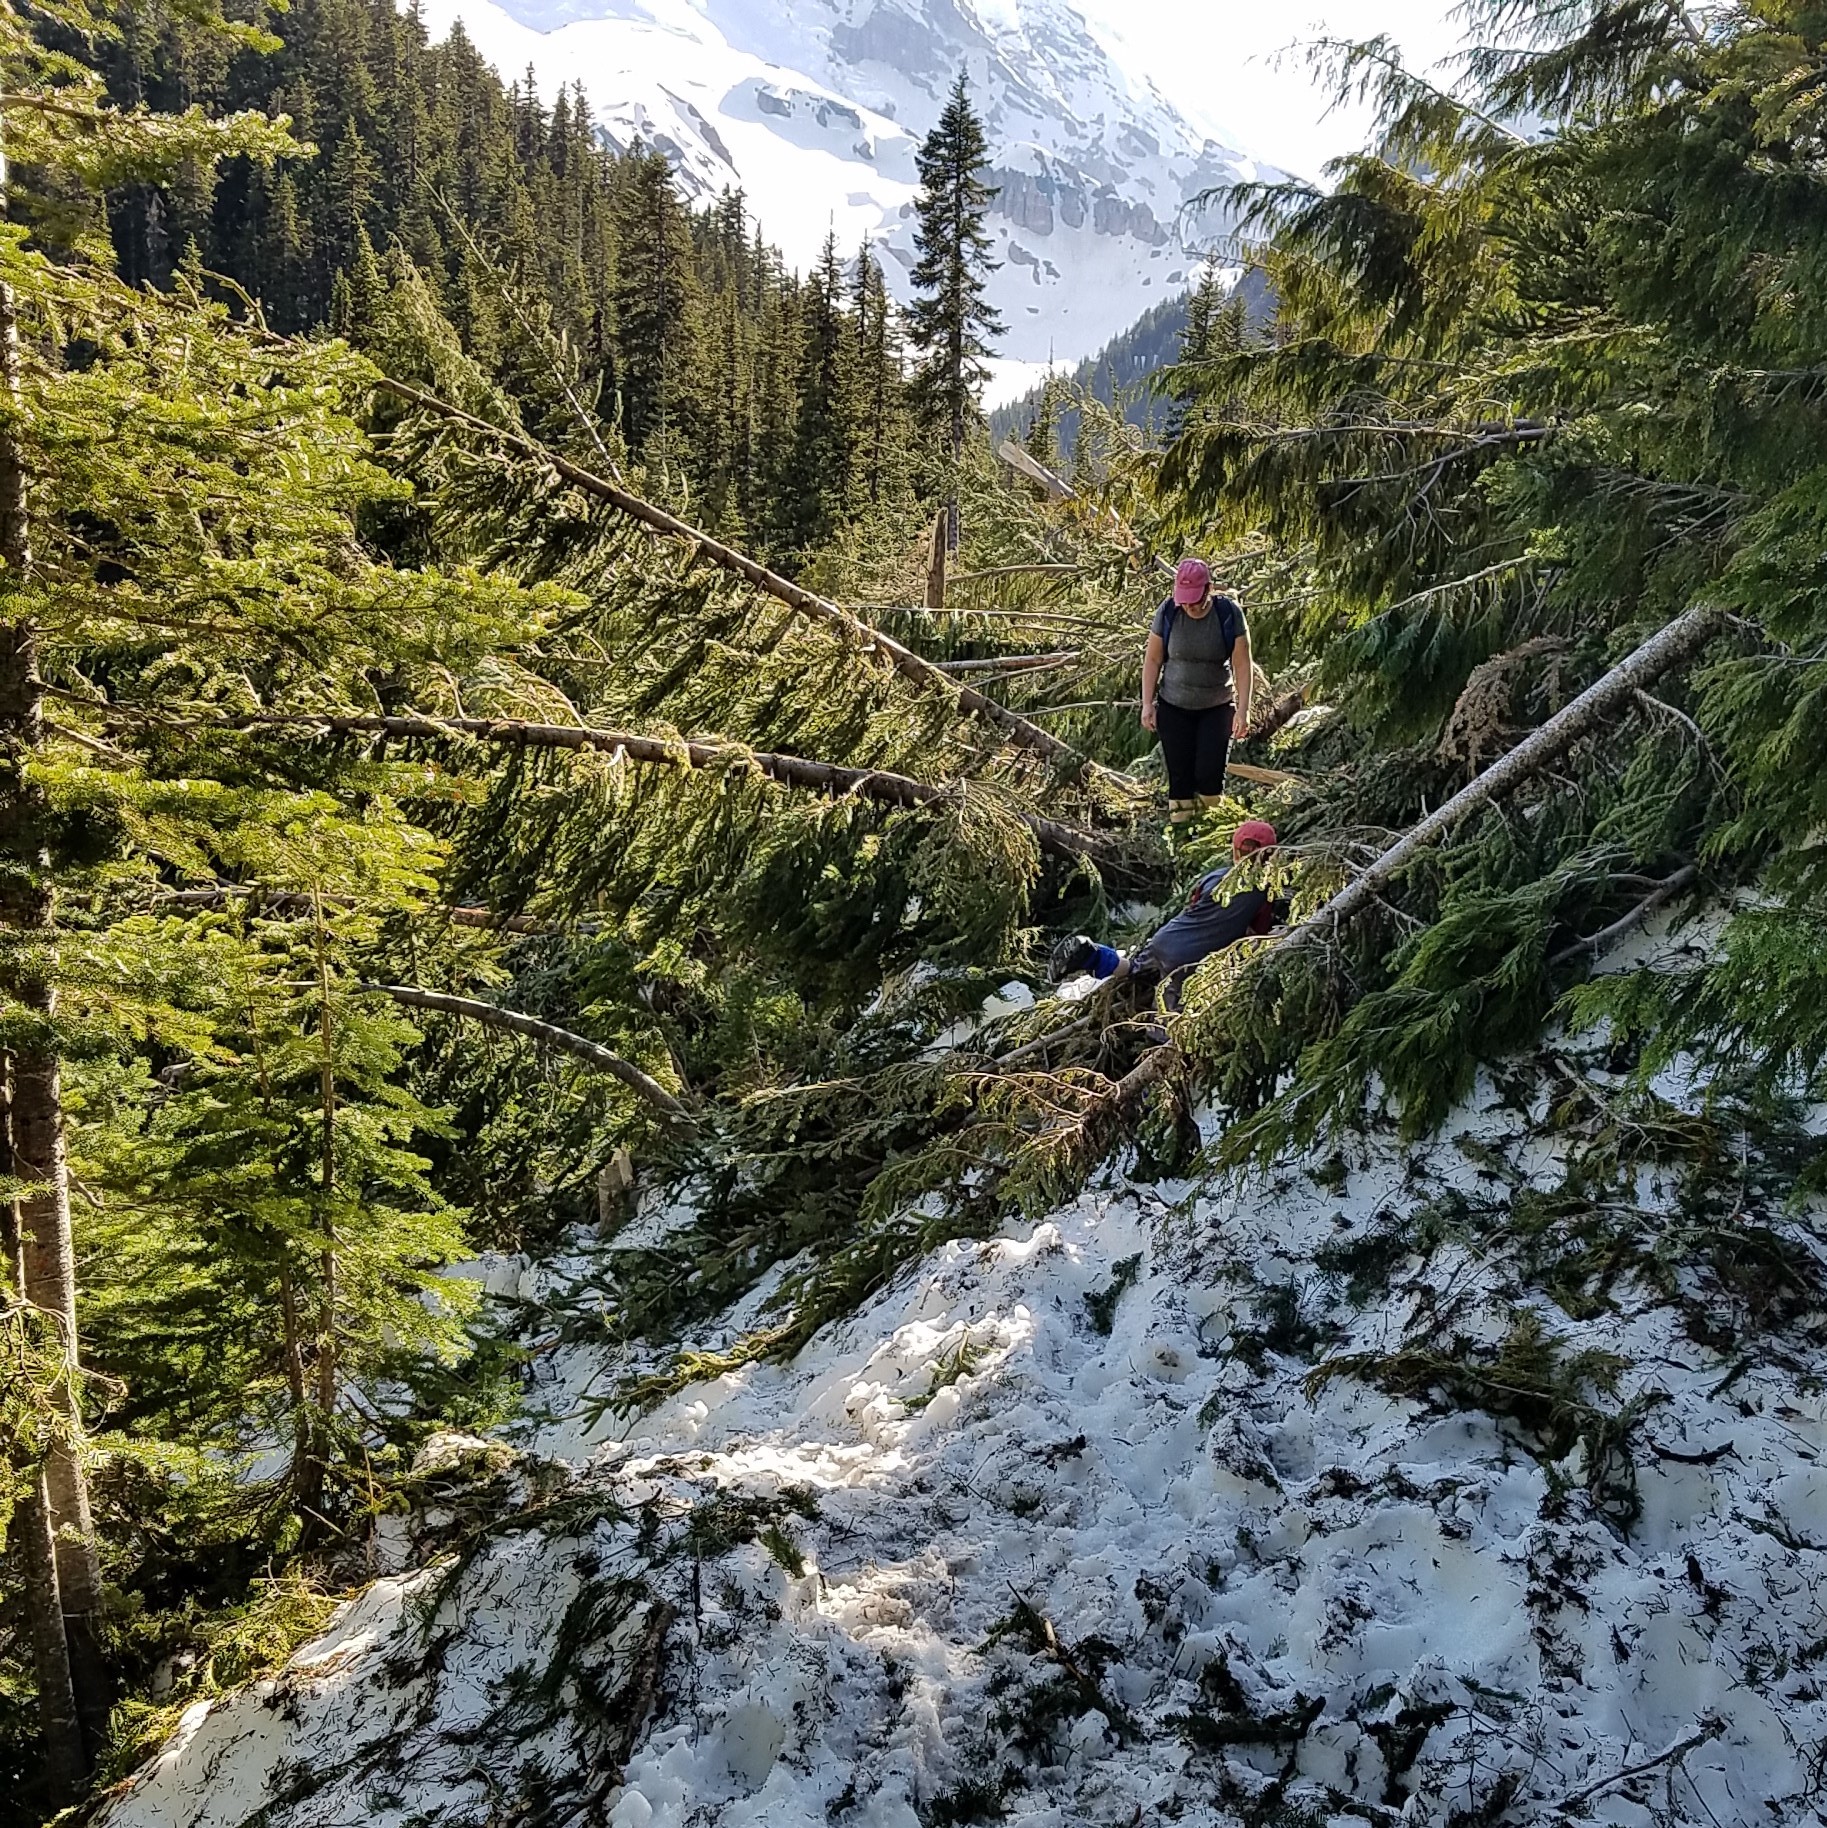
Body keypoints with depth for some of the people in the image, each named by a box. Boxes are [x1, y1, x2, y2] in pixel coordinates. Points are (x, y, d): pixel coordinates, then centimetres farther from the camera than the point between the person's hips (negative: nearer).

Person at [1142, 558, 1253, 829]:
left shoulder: (1229, 613, -14)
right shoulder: (1168, 612, -11)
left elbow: (1242, 664, -11)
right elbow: (1152, 659, -2)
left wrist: (1243, 710, -14)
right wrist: (1147, 704, -4)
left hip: (1217, 708, -1)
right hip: (1173, 707, 1)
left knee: (1209, 774, -8)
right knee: (1179, 776, 2)